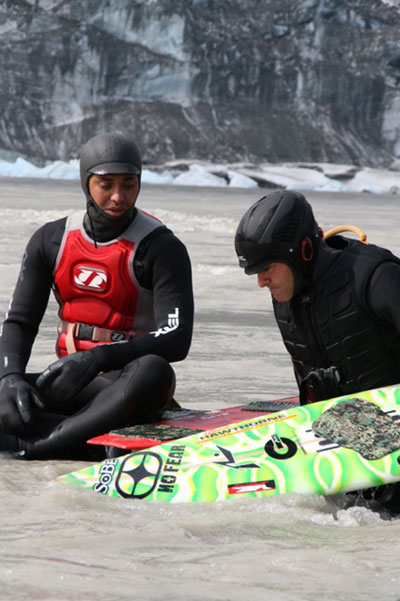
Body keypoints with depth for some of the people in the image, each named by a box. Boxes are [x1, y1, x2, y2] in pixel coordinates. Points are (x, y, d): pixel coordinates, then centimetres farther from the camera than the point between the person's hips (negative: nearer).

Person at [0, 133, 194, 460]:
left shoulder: (161, 248, -7)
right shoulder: (51, 240, 7)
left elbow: (176, 340, -17)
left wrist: (96, 359, -30)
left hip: (126, 384, -4)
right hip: (70, 383, 4)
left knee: (154, 371, -39)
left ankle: (28, 446, -41)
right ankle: (96, 443, -35)